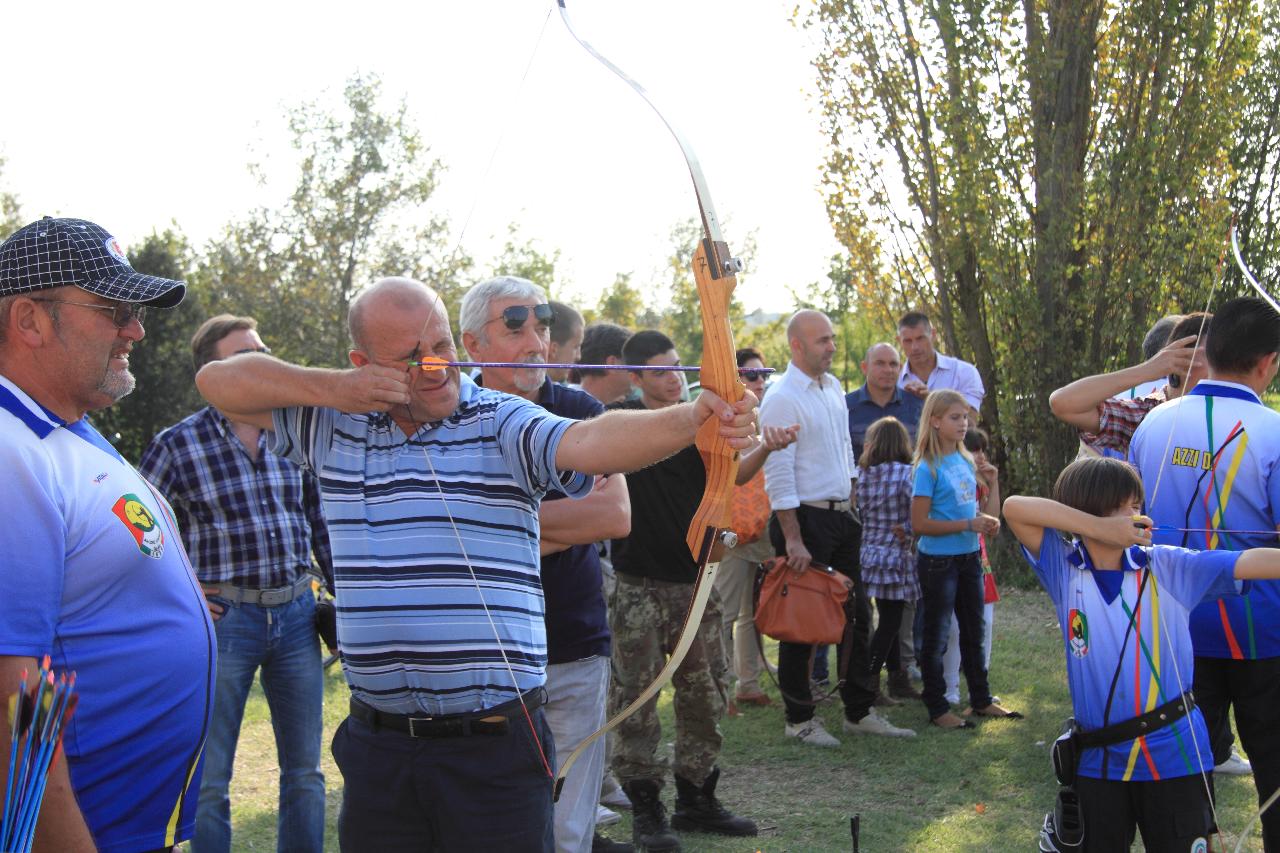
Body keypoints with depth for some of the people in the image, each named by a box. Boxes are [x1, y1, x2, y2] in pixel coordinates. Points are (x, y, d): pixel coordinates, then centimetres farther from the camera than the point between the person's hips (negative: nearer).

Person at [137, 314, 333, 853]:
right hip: (224, 618, -4)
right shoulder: (178, 445, -5)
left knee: (304, 772, 12)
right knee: (210, 782, 5)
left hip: (297, 614, 4)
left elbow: (322, 527, 14)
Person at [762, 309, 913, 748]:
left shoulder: (834, 387, 11)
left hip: (842, 515, 8)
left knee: (857, 614, 12)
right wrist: (793, 540, -20)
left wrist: (853, 506, 15)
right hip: (806, 518, -8)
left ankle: (859, 711, 23)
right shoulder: (782, 398, -15)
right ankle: (799, 719, 14)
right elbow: (777, 473, -18)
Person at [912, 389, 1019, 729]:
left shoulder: (967, 461, 6)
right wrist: (968, 525, -21)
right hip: (938, 561, -7)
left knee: (974, 631, 17)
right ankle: (938, 709, 13)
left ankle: (981, 700, 30)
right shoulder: (929, 467, -16)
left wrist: (986, 521, -2)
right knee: (937, 635, 3)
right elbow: (920, 524, -19)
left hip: (968, 557, 7)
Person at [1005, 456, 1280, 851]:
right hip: (1099, 761, 1)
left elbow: (1248, 562, -14)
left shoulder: (1169, 567, -4)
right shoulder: (1064, 569, -3)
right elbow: (1014, 508, -15)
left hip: (1175, 757, -1)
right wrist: (1100, 528, -21)